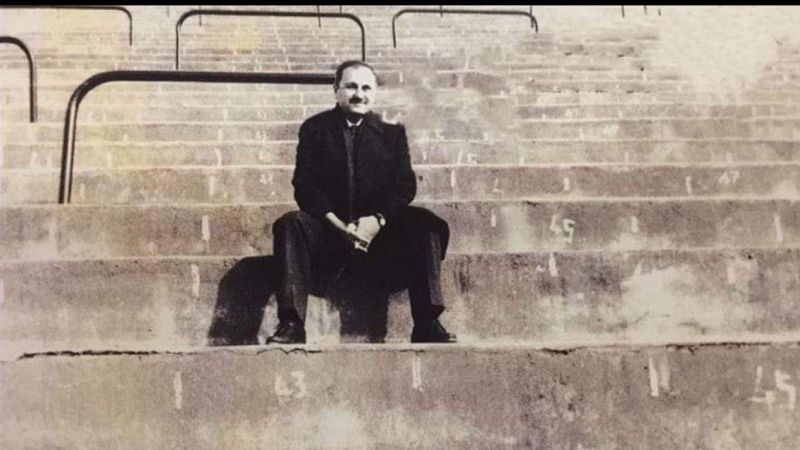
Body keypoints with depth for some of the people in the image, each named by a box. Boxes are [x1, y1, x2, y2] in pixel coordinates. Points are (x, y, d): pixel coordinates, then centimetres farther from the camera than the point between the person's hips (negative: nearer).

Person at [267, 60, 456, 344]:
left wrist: (377, 220, -17)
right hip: (329, 227, -1)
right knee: (290, 224, -29)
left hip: (381, 228, 1)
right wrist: (338, 224, -17)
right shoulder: (314, 129, 10)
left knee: (427, 225, -25)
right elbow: (304, 186, -1)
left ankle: (427, 325, -25)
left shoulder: (392, 133, 15)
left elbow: (405, 186, 3)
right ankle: (291, 325, -32)